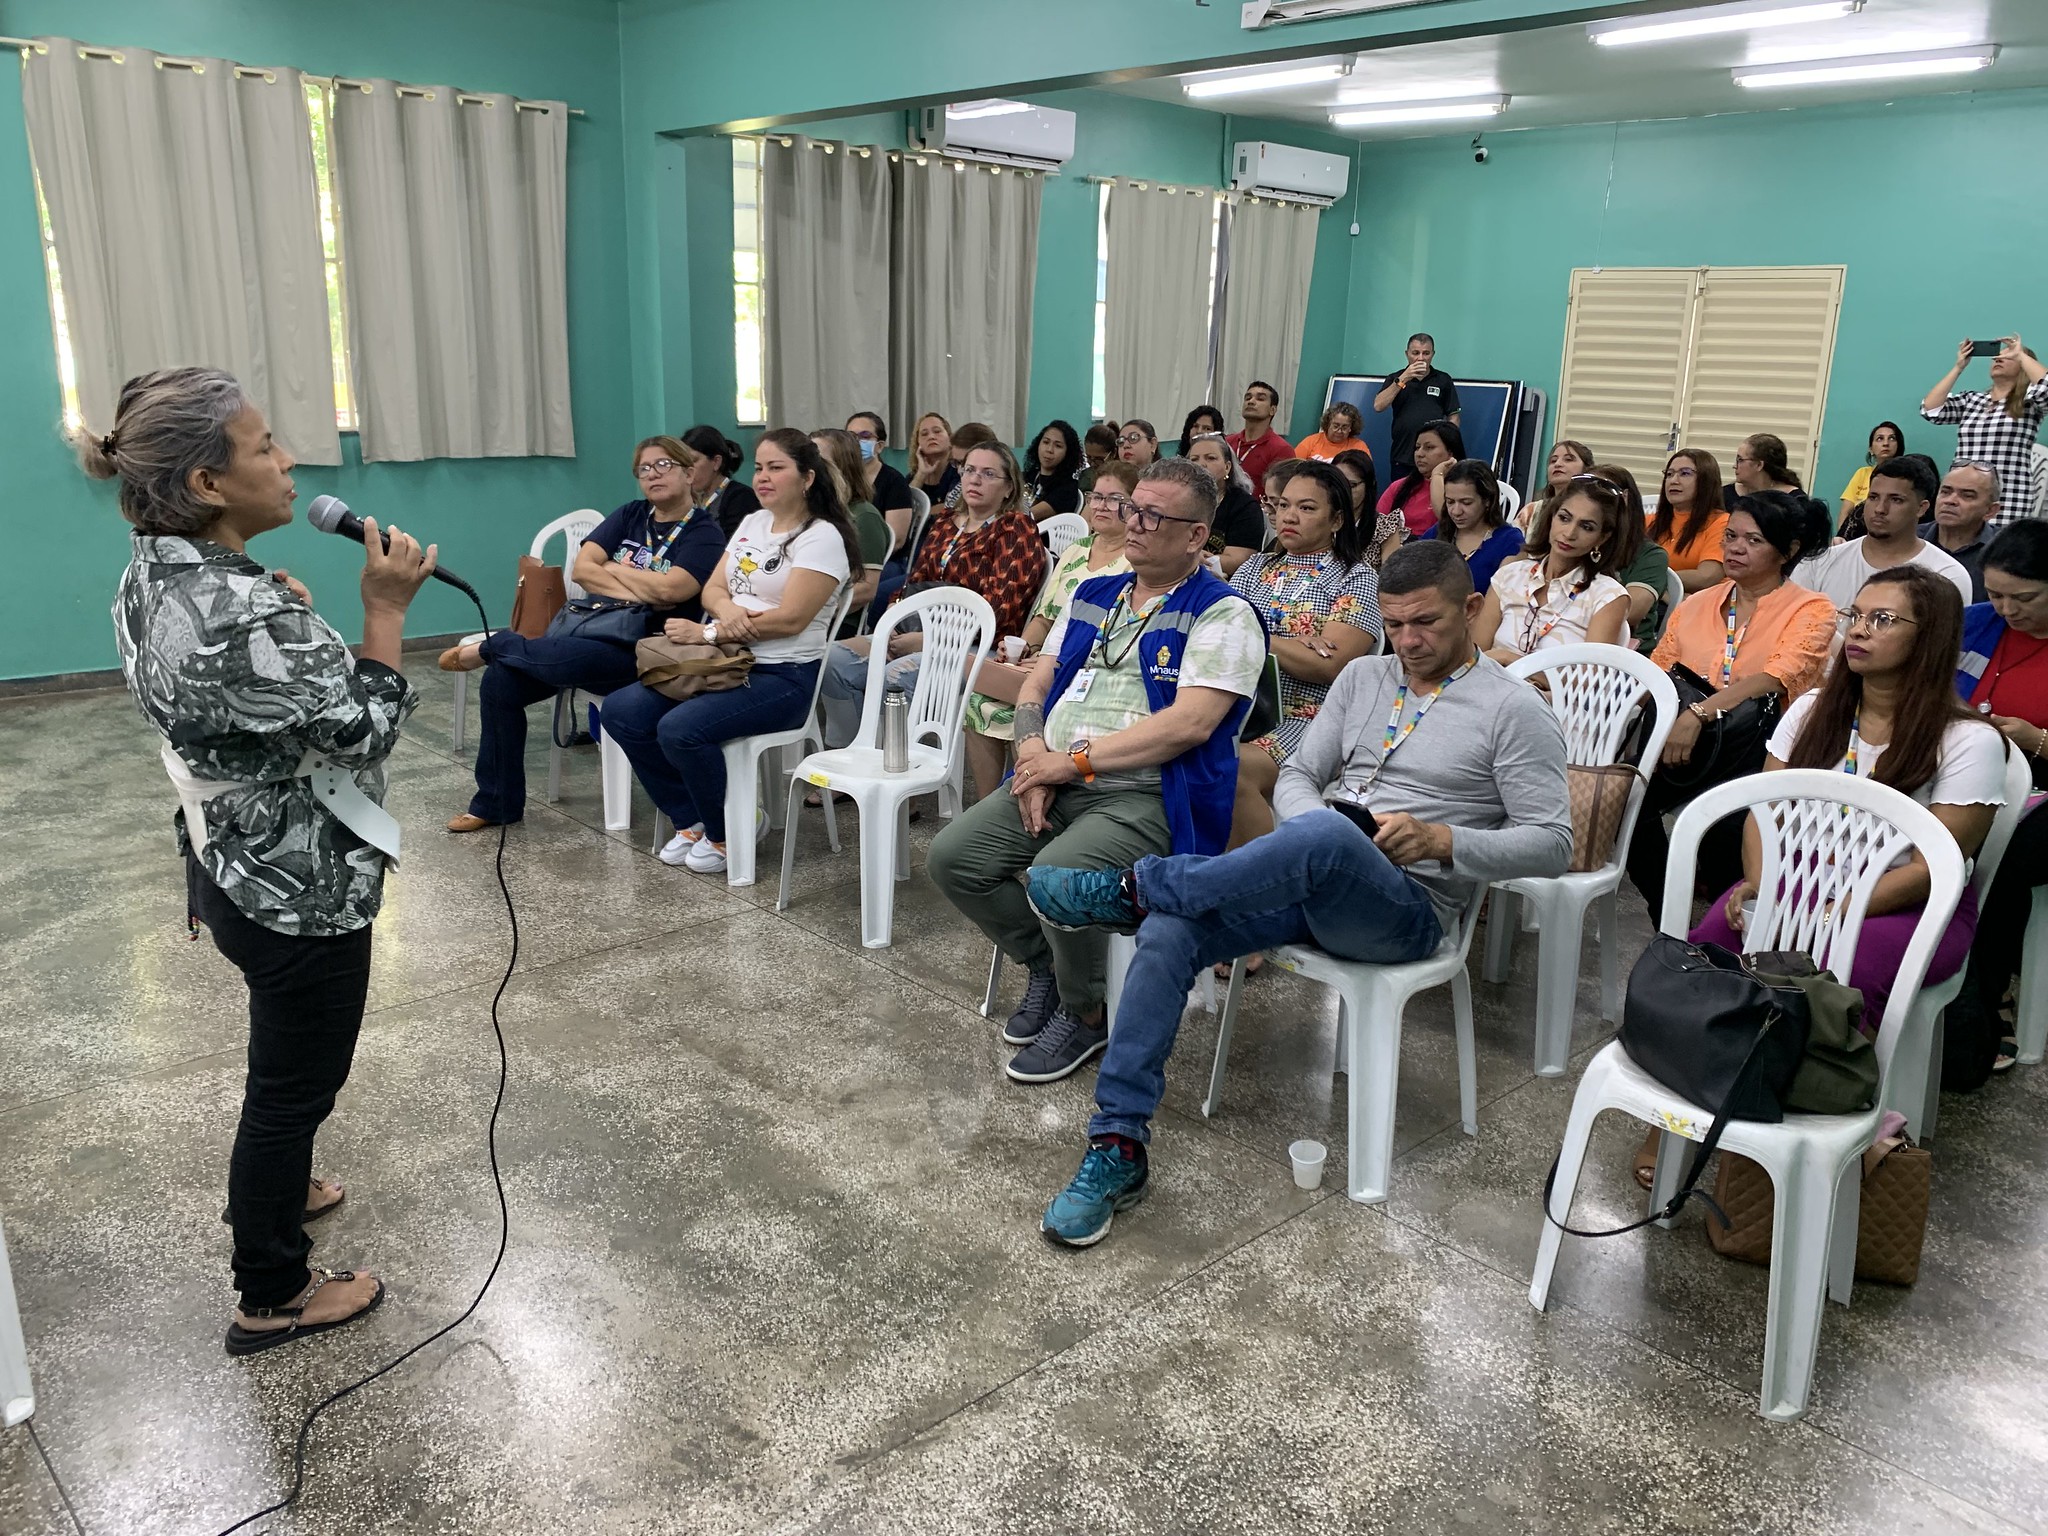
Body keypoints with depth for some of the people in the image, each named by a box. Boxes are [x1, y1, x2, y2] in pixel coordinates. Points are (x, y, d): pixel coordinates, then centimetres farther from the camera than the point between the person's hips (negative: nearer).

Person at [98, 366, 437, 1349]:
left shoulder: (153, 575, -1)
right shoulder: (244, 616, -32)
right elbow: (365, 728, -22)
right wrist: (386, 607, -18)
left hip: (230, 864, 10)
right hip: (300, 888, -10)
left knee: (288, 1057, 30)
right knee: (296, 1080, 9)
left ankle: (269, 1191, 54)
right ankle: (271, 1298, 27)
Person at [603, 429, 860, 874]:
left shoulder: (821, 538, -9)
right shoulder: (753, 523, 16)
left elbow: (790, 619, -18)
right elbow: (712, 589, 12)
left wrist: (708, 633, -16)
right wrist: (727, 611, -14)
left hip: (782, 677, -8)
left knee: (680, 729, -29)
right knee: (621, 711, -9)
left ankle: (726, 833, -3)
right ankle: (690, 821, 6)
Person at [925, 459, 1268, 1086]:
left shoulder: (1222, 614, -5)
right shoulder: (1093, 597, 18)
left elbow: (1190, 724, -17)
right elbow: (1035, 687, 16)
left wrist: (1075, 760, -16)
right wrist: (1035, 763, -5)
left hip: (1144, 795, -7)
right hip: (1055, 784, 7)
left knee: (1055, 873, -33)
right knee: (952, 857, -9)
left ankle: (1082, 1014, -4)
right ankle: (1046, 965, 14)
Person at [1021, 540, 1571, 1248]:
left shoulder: (1515, 711, 1)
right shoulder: (1363, 676, 18)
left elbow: (1552, 843, -3)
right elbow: (1298, 774, 16)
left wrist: (1437, 839, -17)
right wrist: (1311, 818, -9)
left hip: (1406, 906, -5)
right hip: (1310, 878, 5)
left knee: (1325, 836, -41)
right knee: (1168, 933, -22)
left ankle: (1132, 888, -23)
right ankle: (1116, 1150, -17)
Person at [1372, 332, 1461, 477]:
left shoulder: (1443, 380, 9)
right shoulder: (1395, 379, 11)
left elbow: (1453, 416, 9)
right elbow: (1378, 406, -5)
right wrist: (1402, 379, -10)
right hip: (1402, 459, 1)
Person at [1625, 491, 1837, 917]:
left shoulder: (1812, 611, 3)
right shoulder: (1696, 605, 19)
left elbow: (1776, 677, -16)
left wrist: (1700, 713, -31)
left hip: (1758, 743, -4)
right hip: (1684, 739, 4)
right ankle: (1669, 922, -9)